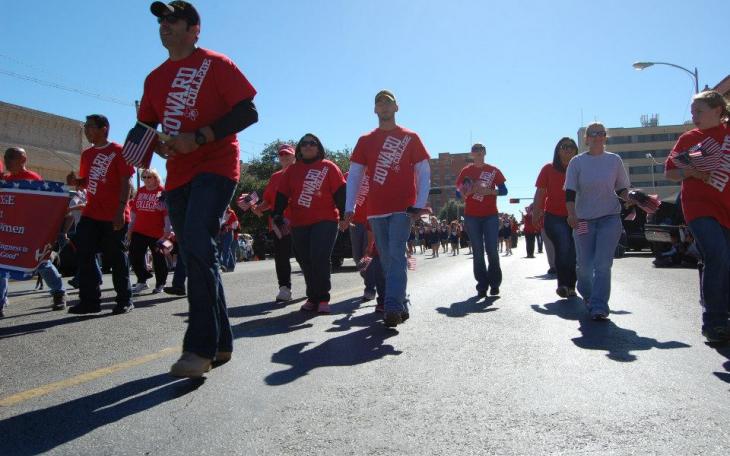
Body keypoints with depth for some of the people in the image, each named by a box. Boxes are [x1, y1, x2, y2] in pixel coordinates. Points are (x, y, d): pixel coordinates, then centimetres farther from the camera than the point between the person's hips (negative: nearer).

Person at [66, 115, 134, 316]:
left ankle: (124, 300, 11)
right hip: (91, 214, 7)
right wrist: (75, 181, 1)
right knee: (84, 254, 2)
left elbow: (126, 182, -10)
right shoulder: (87, 154, 16)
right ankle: (89, 300, 10)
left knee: (116, 257, 0)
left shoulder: (118, 151, -4)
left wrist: (121, 210, -17)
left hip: (114, 216, -7)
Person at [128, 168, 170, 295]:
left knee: (158, 258, 4)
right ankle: (142, 281, 13)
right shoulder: (140, 191, 10)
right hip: (139, 231, 5)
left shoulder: (162, 192, -7)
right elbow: (134, 211, 16)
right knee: (134, 256, 0)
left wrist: (167, 230, -15)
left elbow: (167, 213, -10)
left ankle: (160, 284, 18)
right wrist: (130, 229, 14)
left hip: (157, 233, -5)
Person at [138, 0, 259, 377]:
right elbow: (145, 127, 23)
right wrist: (155, 144, -2)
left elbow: (248, 112, -9)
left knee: (196, 244, -24)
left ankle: (201, 348, -18)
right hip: (178, 174, 7)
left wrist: (197, 137, -17)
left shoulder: (215, 64, 0)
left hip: (215, 166, -7)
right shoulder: (155, 78, 18)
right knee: (196, 256, 8)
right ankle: (221, 343, 19)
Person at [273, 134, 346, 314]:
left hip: (325, 221, -4)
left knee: (319, 258, -15)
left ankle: (322, 298, -2)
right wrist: (278, 216, 4)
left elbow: (339, 192, 0)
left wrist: (344, 215, -6)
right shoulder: (292, 170, 14)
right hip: (299, 224, 4)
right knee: (306, 262, 6)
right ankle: (313, 298, 19)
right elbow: (282, 195, 12)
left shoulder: (328, 167, 5)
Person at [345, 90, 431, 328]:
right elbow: (354, 175, 9)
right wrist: (349, 207, -1)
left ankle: (393, 307, -16)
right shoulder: (365, 140, 12)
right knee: (387, 259, 7)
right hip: (376, 209, 3)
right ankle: (401, 304, 20)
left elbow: (424, 172, 2)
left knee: (396, 255, -15)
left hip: (403, 207, -3)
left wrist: (420, 204, -9)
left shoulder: (410, 138, 5)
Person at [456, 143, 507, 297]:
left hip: (490, 215, 0)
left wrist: (489, 191, -13)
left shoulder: (493, 170, 8)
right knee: (478, 252, 1)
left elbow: (503, 190, 5)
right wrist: (470, 191, -13)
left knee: (492, 250, -5)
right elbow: (459, 192, 8)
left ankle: (495, 283, 8)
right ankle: (482, 285, 6)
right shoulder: (466, 171, 9)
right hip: (471, 216, 1)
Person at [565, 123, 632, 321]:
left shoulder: (614, 160, 7)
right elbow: (570, 191, -2)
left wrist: (629, 203, -5)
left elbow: (622, 188, 14)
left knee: (603, 264, -10)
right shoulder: (577, 162, 3)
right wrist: (571, 214, -16)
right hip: (583, 219, 0)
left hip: (610, 217, 0)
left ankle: (599, 307, -8)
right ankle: (586, 295, 32)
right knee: (584, 265, 3)